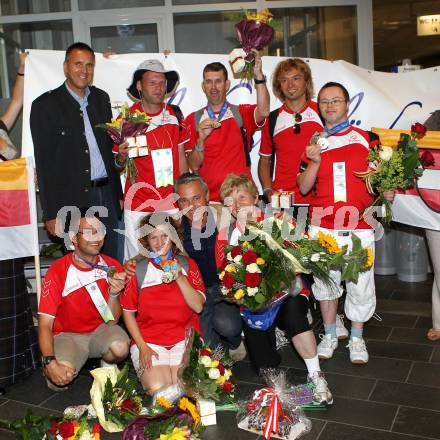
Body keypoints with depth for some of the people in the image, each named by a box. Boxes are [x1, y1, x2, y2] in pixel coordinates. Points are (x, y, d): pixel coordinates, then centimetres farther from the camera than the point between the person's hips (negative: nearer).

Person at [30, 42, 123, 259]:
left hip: (107, 195, 5)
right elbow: (44, 162, -6)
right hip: (73, 201, -5)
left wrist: (118, 193, 13)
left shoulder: (101, 98, 12)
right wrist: (51, 213, -9)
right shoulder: (45, 104, -4)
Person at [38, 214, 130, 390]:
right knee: (63, 375, -31)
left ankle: (107, 366, 5)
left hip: (100, 330, 2)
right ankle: (55, 377, 8)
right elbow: (45, 324, -19)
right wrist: (50, 363, -34)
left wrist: (114, 294, -29)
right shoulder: (58, 271, -18)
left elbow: (111, 321, -9)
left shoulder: (112, 268, -10)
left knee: (120, 348, -31)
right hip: (67, 334, -2)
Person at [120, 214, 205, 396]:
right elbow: (128, 312, 3)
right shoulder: (138, 270, 0)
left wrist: (179, 277, -16)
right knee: (158, 389, -20)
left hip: (184, 338, 1)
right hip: (148, 340, -1)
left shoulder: (187, 265, 4)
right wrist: (142, 346, -6)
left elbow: (198, 306, -5)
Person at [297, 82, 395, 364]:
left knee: (361, 285, 3)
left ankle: (357, 338, 23)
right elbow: (304, 187, 4)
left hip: (359, 227, -1)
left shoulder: (367, 139, 5)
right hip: (323, 227, 1)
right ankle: (330, 335, 28)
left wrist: (387, 189, -10)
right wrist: (315, 161, -12)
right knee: (325, 282, 10)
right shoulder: (313, 142, 9)